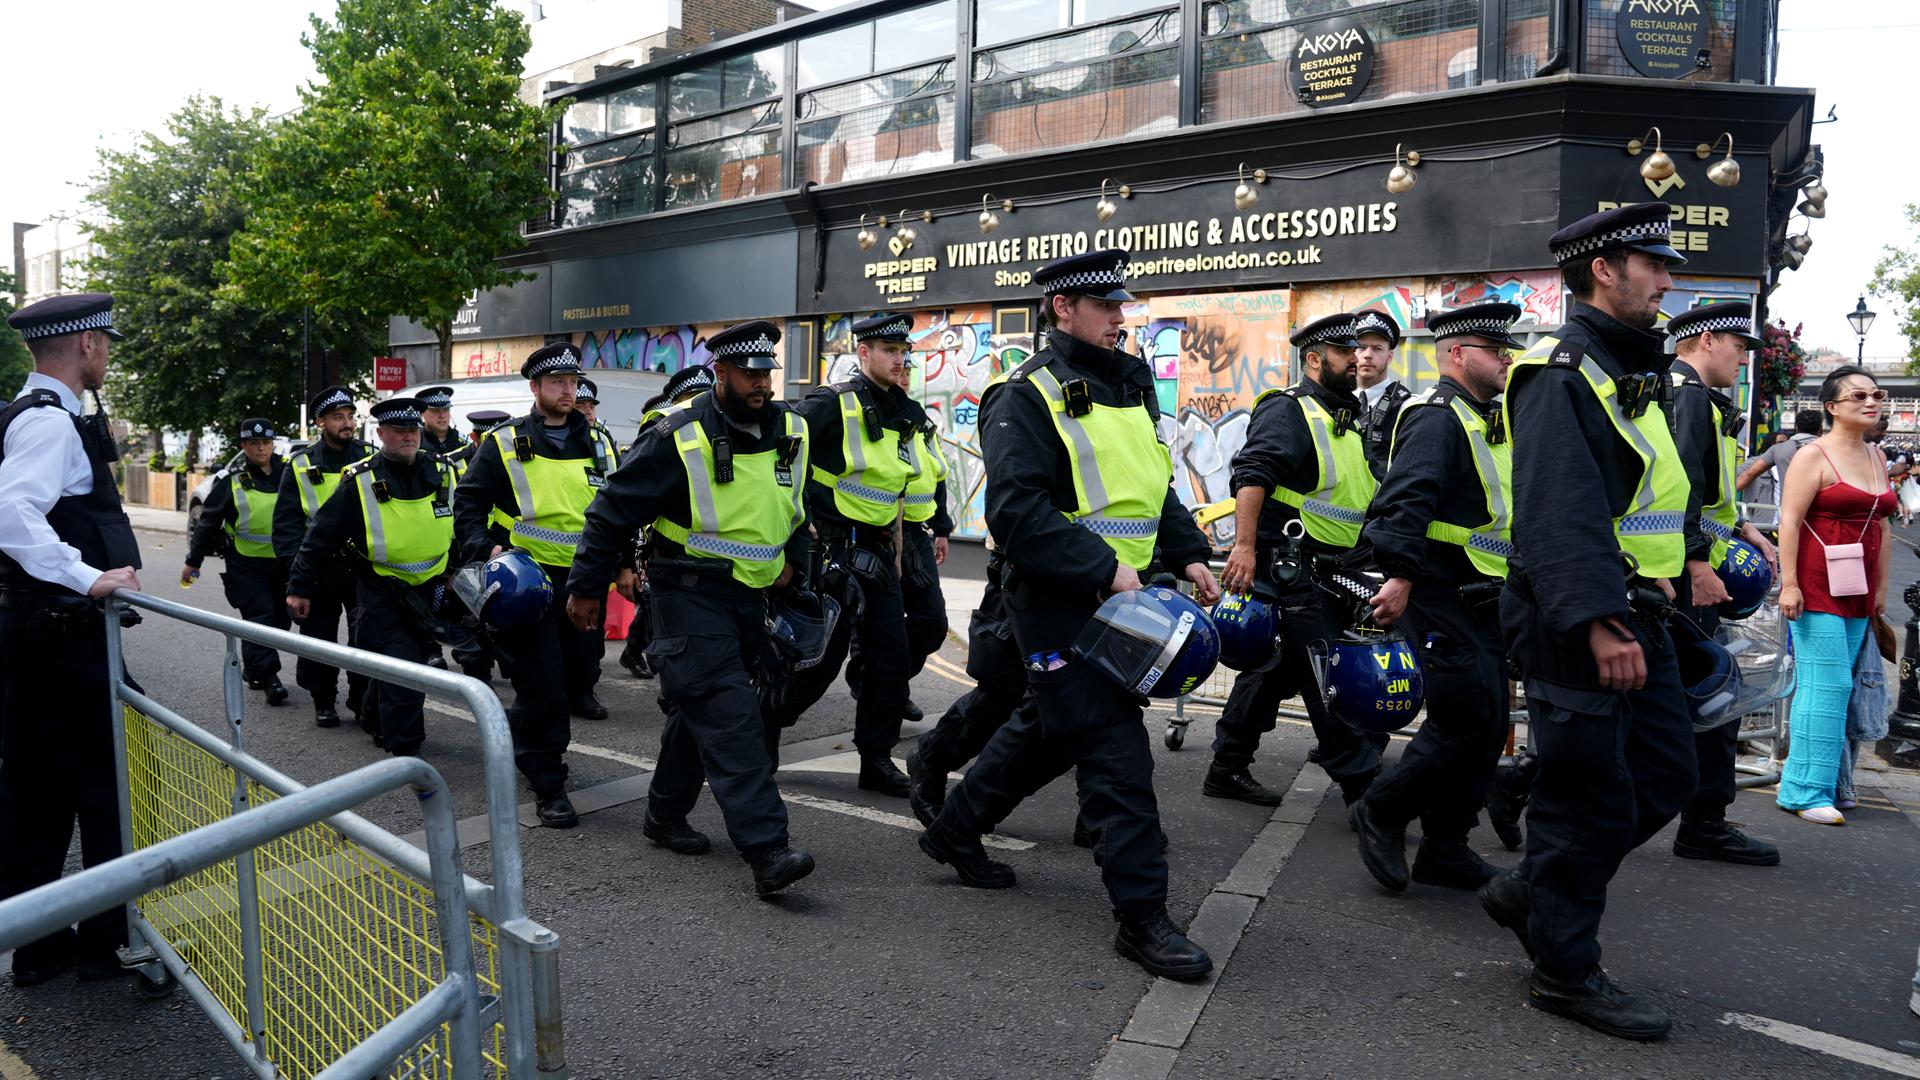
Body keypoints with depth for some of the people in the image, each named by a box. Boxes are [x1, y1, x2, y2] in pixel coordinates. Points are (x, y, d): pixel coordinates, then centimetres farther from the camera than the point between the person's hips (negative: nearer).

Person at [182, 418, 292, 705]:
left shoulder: (289, 473, 4)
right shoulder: (230, 481, -1)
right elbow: (208, 522, 3)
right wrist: (193, 561, 3)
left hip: (283, 563, 3)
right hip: (246, 565, -3)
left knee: (280, 618, 9)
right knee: (259, 617, -13)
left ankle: (252, 669, 28)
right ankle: (268, 676, -11)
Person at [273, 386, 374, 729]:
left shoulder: (370, 458, 3)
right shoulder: (301, 466, 2)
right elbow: (286, 522, 2)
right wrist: (296, 566, -9)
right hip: (319, 570, 0)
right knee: (319, 639, 8)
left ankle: (363, 700, 15)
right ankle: (323, 701, 23)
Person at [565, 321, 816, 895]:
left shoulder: (791, 430, 4)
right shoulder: (678, 437, -14)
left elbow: (802, 502, 24)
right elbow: (614, 510, -7)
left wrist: (792, 557, 13)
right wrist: (586, 587, -3)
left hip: (750, 596, 7)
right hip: (689, 594, -6)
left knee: (701, 709, 16)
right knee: (729, 716, -15)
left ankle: (665, 815, 33)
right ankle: (766, 850, -18)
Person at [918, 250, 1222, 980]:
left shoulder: (1122, 389, 16)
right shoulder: (1028, 396, -12)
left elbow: (1155, 486, 23)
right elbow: (1017, 512, -22)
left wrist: (1188, 555, 8)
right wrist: (1105, 570, -25)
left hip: (1113, 599, 9)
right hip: (1059, 605, -9)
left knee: (1052, 730, 21)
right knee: (1117, 752, -8)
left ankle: (955, 831, 40)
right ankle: (1141, 917, 3)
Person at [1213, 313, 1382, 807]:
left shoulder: (1346, 418, 20)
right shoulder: (1287, 410, -9)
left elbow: (1361, 494, 28)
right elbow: (1252, 475, -22)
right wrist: (1245, 546, -32)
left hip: (1328, 571, 10)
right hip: (1290, 565, -10)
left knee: (1275, 669, 12)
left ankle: (1227, 769, 21)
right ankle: (1363, 784, -3)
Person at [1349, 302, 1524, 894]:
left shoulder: (1482, 422, 20)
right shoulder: (1437, 417, -12)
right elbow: (1406, 501, -26)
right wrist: (1400, 577, -35)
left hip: (1480, 603, 10)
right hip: (1440, 599, -10)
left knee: (1488, 728, 9)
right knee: (1467, 720, -11)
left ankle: (1445, 851, 18)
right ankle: (1382, 812, 6)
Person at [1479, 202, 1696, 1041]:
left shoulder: (1626, 373, 19)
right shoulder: (1561, 373, -15)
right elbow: (1561, 511, -26)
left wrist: (1663, 588, 24)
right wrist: (1597, 621, -31)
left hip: (1633, 618, 10)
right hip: (1577, 625, -10)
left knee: (1667, 774, 14)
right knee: (1589, 798, -1)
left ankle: (1532, 892, 26)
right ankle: (1564, 970, 14)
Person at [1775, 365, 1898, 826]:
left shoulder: (1877, 457, 15)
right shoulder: (1814, 456, -6)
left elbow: (1882, 525, 19)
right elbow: (1789, 521, -12)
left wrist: (1881, 586, 16)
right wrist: (1788, 584, -17)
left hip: (1858, 591, 7)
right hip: (1818, 585, -7)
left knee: (1830, 686, 7)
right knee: (1828, 685, -9)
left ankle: (1800, 778, 15)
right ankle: (1808, 791, -3)